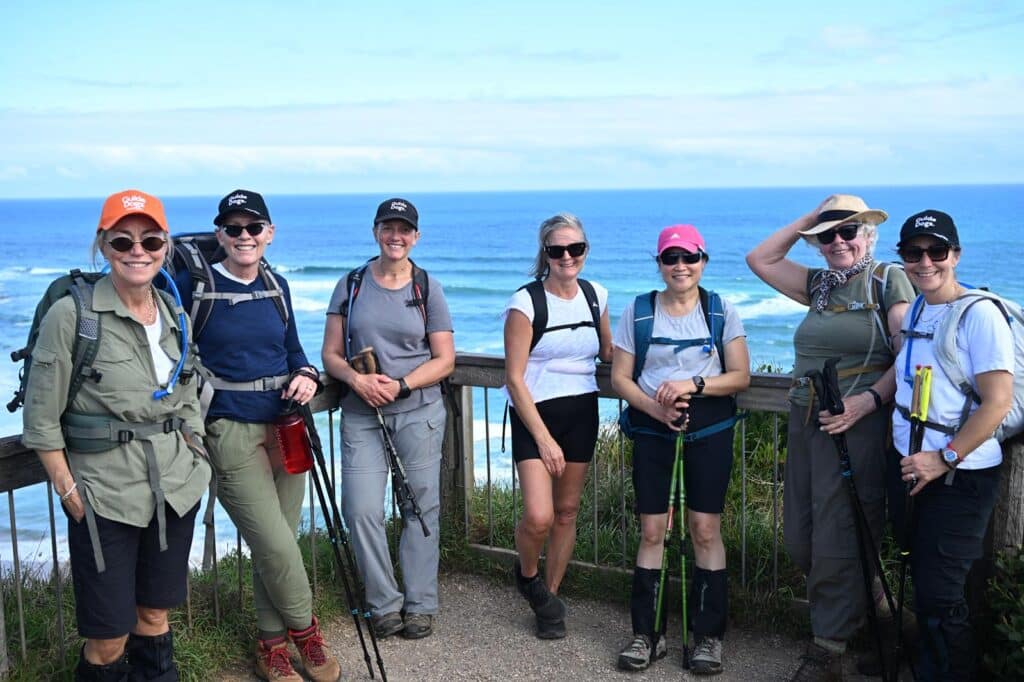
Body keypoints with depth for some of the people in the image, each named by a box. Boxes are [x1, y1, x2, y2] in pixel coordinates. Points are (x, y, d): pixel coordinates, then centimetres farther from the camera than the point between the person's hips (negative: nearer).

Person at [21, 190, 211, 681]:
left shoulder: (175, 314, 6)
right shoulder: (71, 314, -10)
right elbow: (41, 420, -8)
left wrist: (195, 463, 8)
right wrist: (70, 493, -9)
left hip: (176, 490, 5)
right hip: (105, 497, -5)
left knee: (155, 613, 16)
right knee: (109, 638, 1)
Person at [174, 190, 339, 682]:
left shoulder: (277, 286, 8)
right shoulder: (194, 285, -6)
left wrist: (306, 375, -2)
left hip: (284, 424, 5)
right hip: (231, 430, -5)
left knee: (274, 546, 9)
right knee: (276, 545, -8)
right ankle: (304, 632, 16)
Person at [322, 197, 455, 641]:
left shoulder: (427, 288, 4)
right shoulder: (351, 285, 7)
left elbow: (444, 360, 1)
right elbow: (331, 354, 6)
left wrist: (401, 384, -14)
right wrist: (356, 379, -15)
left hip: (419, 411, -1)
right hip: (361, 416, 1)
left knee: (421, 506, 3)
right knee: (361, 509, -6)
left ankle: (420, 605, 16)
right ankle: (385, 604, 11)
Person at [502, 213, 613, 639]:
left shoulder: (595, 295, 5)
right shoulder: (526, 302, -11)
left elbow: (608, 353, 20)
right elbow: (515, 379, -12)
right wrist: (543, 438, -15)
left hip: (582, 412, 5)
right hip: (536, 413, -5)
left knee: (567, 511, 10)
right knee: (539, 516, -15)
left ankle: (550, 595, 28)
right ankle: (527, 575, 17)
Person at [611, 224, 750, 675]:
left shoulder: (721, 311, 2)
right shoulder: (638, 311, 3)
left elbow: (741, 376, -2)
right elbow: (620, 377, 1)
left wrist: (693, 385, -18)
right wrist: (654, 406, -16)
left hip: (709, 429, -1)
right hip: (652, 429, 1)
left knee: (705, 528, -1)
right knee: (651, 530, 2)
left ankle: (708, 634, 12)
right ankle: (646, 633, 14)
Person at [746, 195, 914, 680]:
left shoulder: (888, 280, -2)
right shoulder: (820, 284, 16)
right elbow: (759, 260, 17)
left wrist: (871, 398, -21)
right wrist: (807, 219, 12)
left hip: (856, 424, -7)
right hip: (805, 422, 7)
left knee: (837, 539, -3)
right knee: (798, 538, 10)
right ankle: (858, 600, 32)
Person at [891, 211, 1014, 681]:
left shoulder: (979, 314, -15)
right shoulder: (914, 312, 10)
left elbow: (997, 402, -20)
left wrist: (944, 458, -18)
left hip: (959, 478, -8)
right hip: (915, 469, 8)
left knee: (938, 597, -4)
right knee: (923, 585, 18)